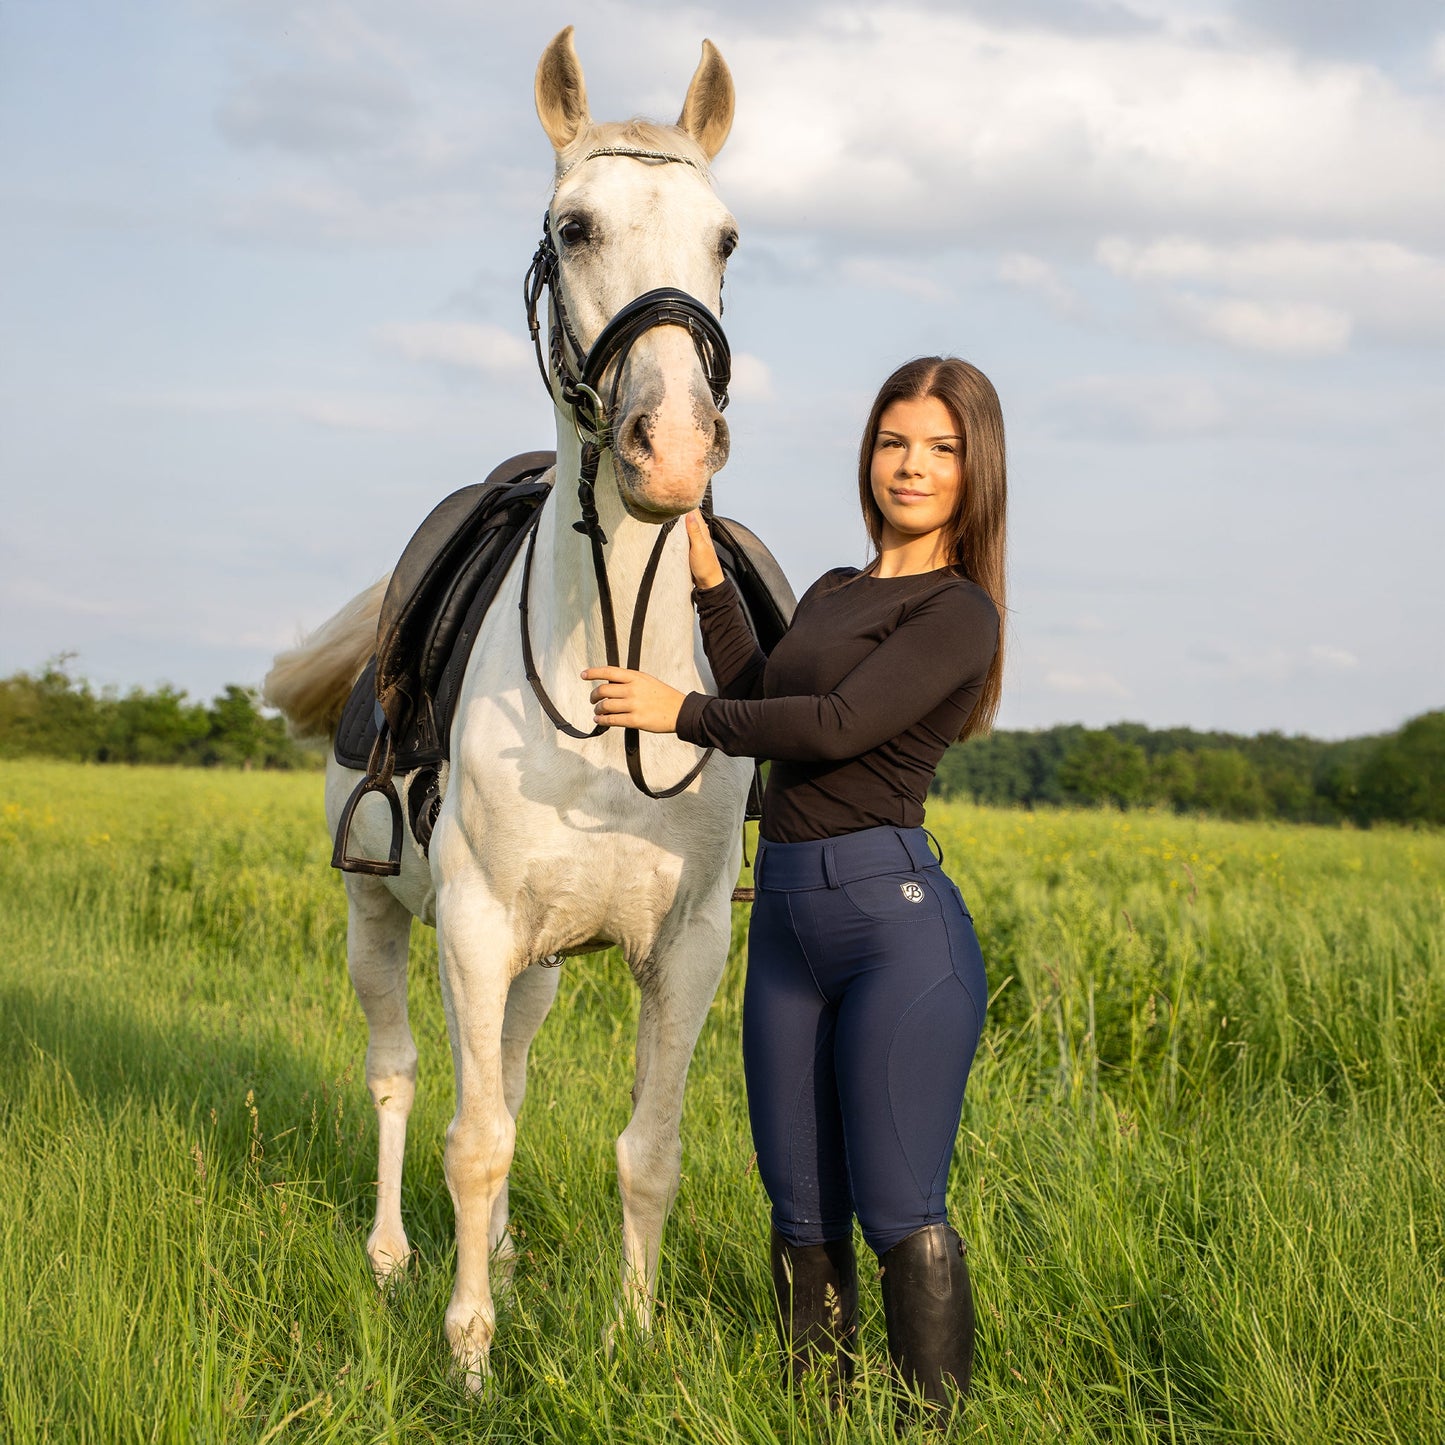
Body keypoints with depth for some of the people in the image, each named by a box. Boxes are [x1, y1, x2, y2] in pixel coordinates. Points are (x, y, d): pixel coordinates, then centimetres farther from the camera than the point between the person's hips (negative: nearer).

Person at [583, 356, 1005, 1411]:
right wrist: (709, 576, 16)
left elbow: (835, 726, -15)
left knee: (900, 1213, -6)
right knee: (802, 1214, 10)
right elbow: (762, 696, 23)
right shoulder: (833, 593, 19)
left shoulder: (958, 614, -7)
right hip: (786, 922, 8)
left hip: (897, 919, -8)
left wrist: (679, 712, -7)